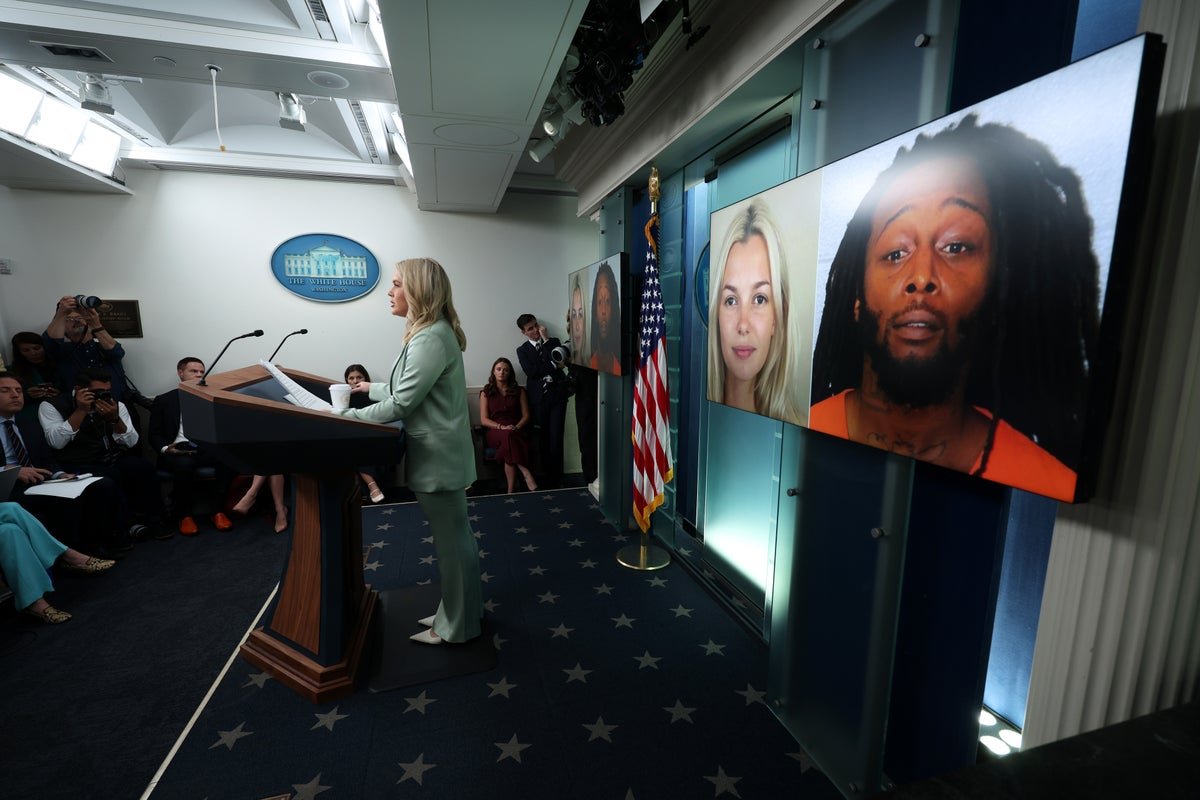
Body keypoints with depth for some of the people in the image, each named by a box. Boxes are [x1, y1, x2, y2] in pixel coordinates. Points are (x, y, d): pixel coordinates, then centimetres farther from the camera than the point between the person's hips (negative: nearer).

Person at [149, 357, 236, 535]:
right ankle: (183, 514, -16)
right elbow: (155, 434, 10)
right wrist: (165, 448, -12)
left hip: (207, 448, 2)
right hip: (178, 449, -1)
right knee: (185, 464, -37)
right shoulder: (164, 400, 17)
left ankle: (216, 509, -19)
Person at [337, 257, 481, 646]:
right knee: (452, 537, 19)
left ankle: (457, 626, 20)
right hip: (437, 453, 10)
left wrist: (349, 416, -12)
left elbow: (403, 403, -21)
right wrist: (374, 388, 23)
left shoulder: (431, 338, -21)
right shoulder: (430, 333, 12)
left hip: (438, 456, -10)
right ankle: (458, 612, 34)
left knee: (452, 539, 4)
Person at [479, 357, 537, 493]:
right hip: (494, 432, -1)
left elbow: (526, 415, 9)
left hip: (515, 431, 1)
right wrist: (502, 427, -15)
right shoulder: (486, 393, 12)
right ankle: (526, 474, -41)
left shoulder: (519, 391, 15)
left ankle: (511, 490, -38)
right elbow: (484, 420, 3)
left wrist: (516, 427, -13)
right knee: (508, 436, -39)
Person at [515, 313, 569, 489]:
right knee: (542, 438, 2)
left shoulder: (553, 342, 11)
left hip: (557, 394, 0)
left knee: (556, 437, -5)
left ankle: (555, 478, 4)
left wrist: (546, 339, -5)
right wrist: (552, 365, -6)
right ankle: (547, 475, 13)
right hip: (538, 397, 1)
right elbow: (531, 371, -7)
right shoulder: (522, 350, 9)